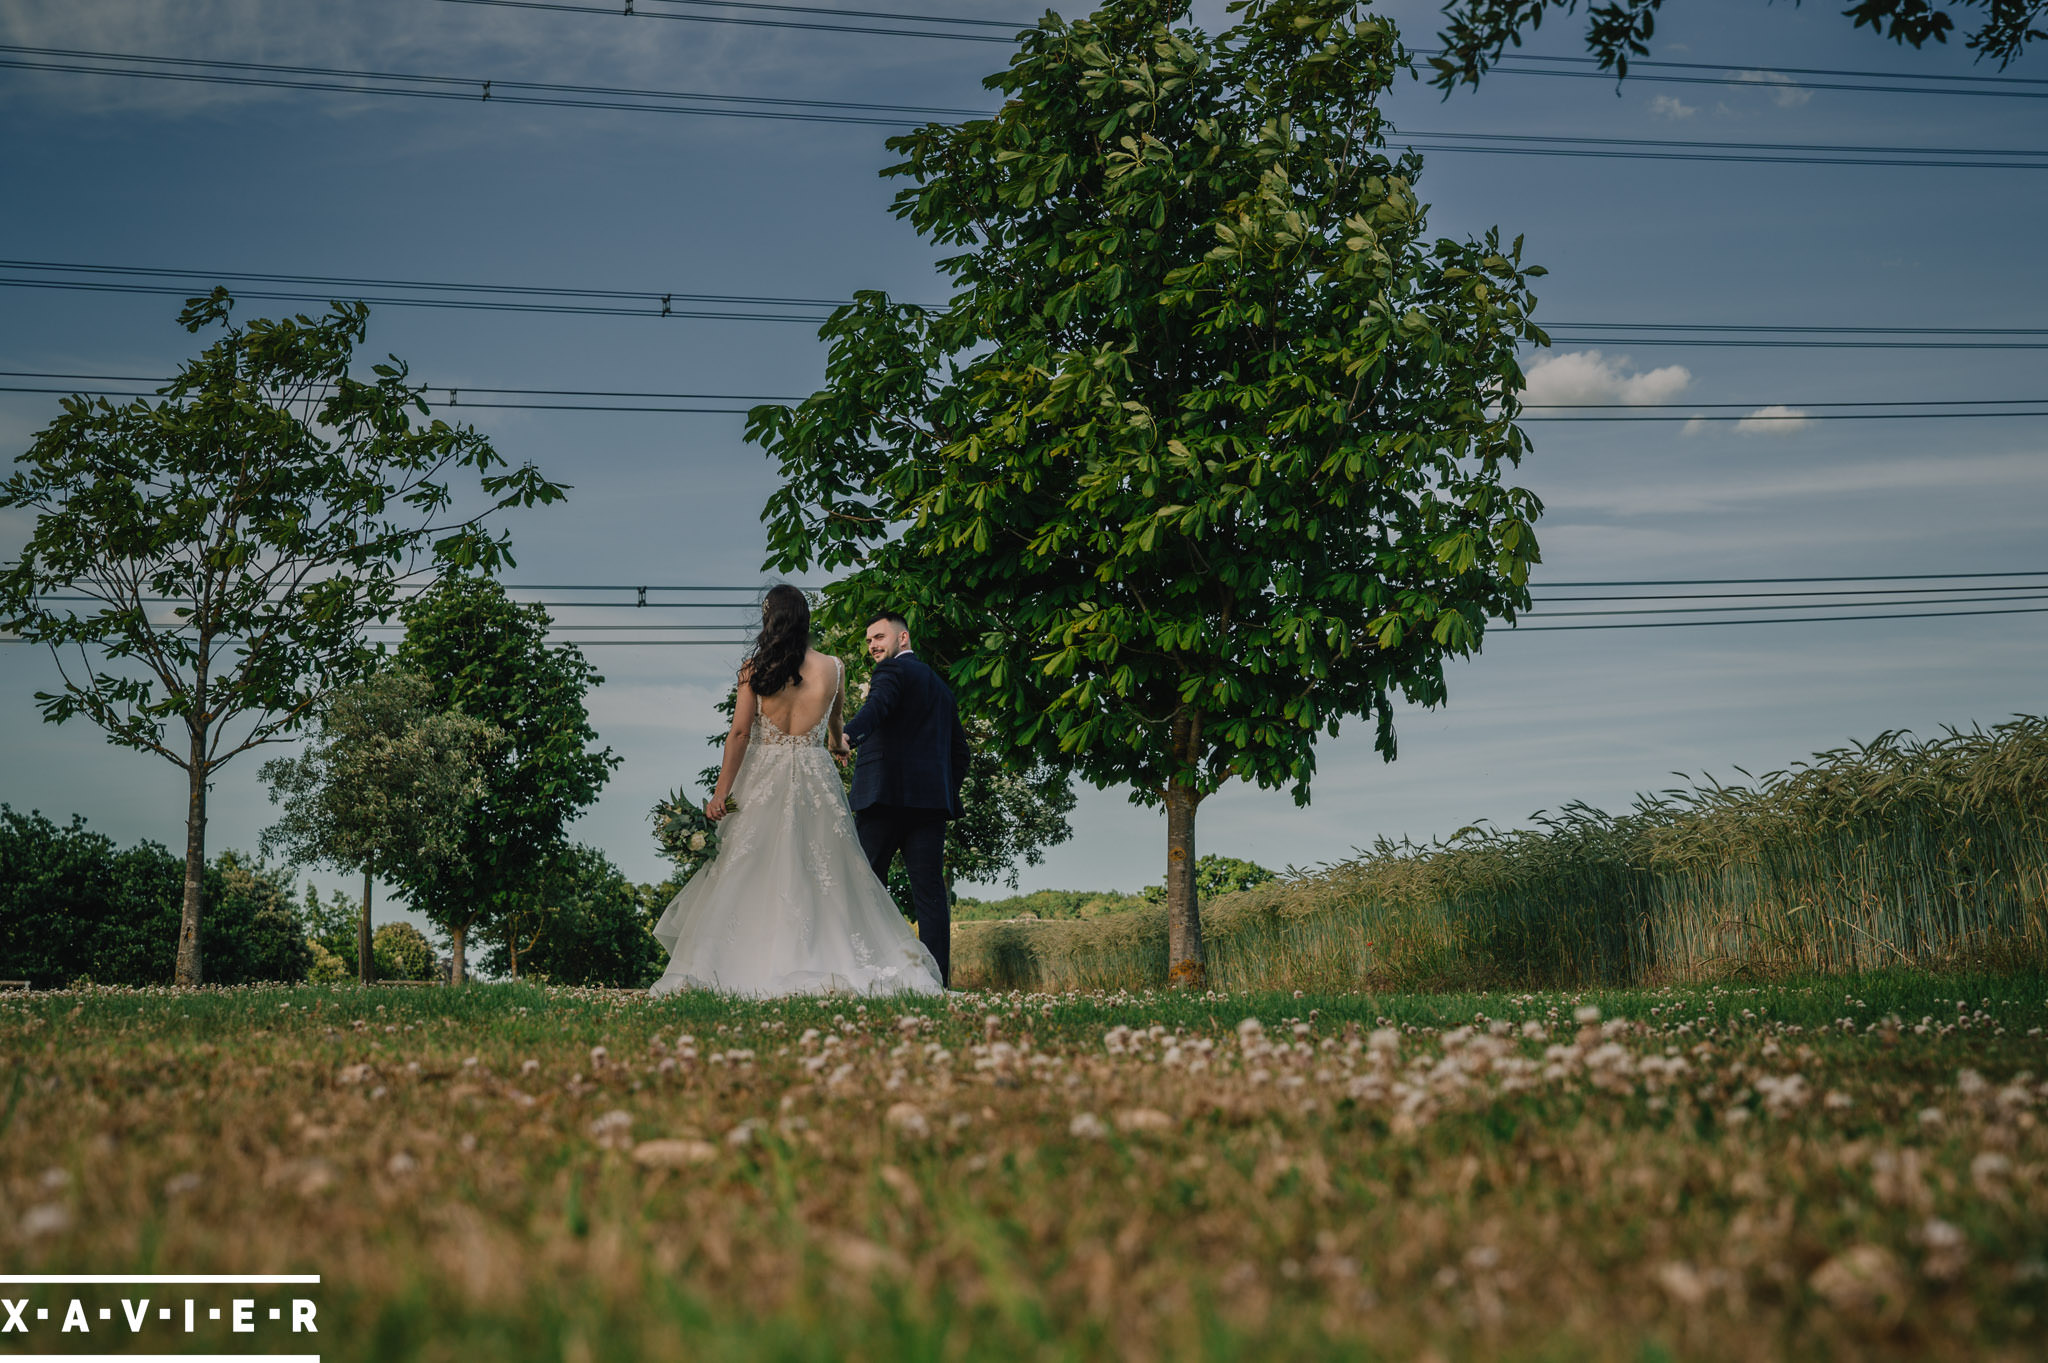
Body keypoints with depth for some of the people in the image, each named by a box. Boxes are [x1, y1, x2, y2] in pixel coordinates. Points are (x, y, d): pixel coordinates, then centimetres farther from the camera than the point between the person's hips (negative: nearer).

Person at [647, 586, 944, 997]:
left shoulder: (755, 668, -4)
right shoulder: (833, 669, 3)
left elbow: (740, 731, -6)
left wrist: (721, 790, -3)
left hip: (763, 776, -1)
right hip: (815, 776, 1)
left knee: (748, 872, 2)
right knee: (824, 873, 5)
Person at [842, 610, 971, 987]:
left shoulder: (892, 670, 2)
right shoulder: (939, 684, 26)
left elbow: (878, 706, -22)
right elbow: (959, 750, 27)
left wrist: (848, 734, -39)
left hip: (887, 797, -7)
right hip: (931, 801, 7)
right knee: (930, 892, -1)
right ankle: (936, 979, -7)